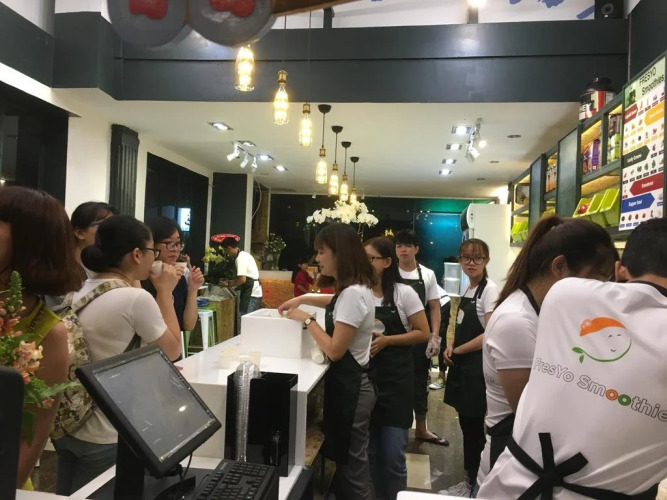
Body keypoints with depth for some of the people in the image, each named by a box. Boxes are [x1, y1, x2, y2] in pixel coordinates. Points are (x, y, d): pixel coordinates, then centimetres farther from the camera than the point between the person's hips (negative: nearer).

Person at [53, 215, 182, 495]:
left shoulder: (81, 290, 2)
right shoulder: (137, 299, -24)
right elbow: (173, 351, -8)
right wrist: (165, 292, -5)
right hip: (102, 435, -8)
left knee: (66, 496, 22)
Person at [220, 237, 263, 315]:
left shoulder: (240, 258, -15)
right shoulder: (244, 254, 15)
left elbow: (242, 279, -20)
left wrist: (229, 285, -6)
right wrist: (231, 281, 19)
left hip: (252, 294, -10)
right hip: (255, 292, 10)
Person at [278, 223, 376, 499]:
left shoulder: (353, 294, -23)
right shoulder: (357, 288, 8)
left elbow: (335, 351, -23)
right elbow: (337, 303, 32)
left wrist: (307, 320, -11)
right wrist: (302, 299, 22)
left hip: (349, 386, -10)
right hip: (351, 382, 10)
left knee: (352, 469, 4)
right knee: (350, 463, 20)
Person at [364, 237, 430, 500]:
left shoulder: (404, 293, -7)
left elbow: (423, 333, -6)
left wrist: (387, 340, -15)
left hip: (395, 379, -3)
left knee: (393, 455, 1)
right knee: (370, 452, 11)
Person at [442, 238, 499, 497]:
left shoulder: (489, 289, -16)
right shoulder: (468, 289, 9)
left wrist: (456, 350, -13)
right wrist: (451, 347, 1)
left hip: (477, 366, -8)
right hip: (463, 364, 8)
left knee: (473, 425, 5)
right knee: (466, 423, 17)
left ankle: (472, 483, 23)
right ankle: (471, 477, 32)